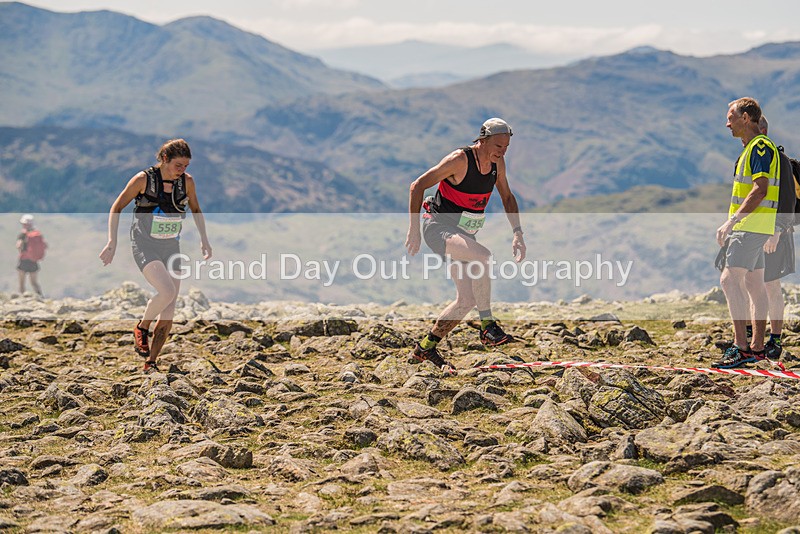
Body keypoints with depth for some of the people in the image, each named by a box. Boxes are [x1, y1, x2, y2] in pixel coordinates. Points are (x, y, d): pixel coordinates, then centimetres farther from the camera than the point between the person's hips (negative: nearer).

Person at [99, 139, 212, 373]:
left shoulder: (187, 181, -2)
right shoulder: (144, 179, -13)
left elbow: (196, 209, 17)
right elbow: (117, 207, -4)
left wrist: (204, 238, 9)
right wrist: (112, 242, -10)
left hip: (171, 247, 5)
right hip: (145, 245, -5)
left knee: (169, 309, 0)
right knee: (166, 291, -27)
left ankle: (150, 362, 13)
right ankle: (141, 327, 2)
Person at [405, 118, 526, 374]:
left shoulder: (497, 162, 1)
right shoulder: (460, 160, -20)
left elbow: (507, 197, 17)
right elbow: (417, 186, -17)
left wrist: (517, 233, 5)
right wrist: (413, 230, -19)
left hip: (463, 234, 8)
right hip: (438, 227, -8)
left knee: (467, 299, 2)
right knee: (482, 256, -35)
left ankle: (426, 348, 18)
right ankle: (487, 327, -29)